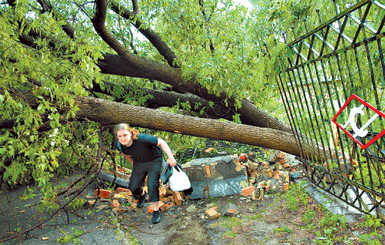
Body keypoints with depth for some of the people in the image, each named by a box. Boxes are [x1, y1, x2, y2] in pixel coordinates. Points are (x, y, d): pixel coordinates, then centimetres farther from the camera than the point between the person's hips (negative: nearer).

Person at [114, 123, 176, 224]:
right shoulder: (121, 146, -20)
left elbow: (161, 142, -30)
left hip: (154, 161, -5)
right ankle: (142, 195, 46)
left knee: (152, 185, -17)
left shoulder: (142, 138, -37)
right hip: (139, 163, 5)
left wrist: (170, 157, -39)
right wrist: (135, 165, 15)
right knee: (133, 187, 7)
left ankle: (156, 211, 2)